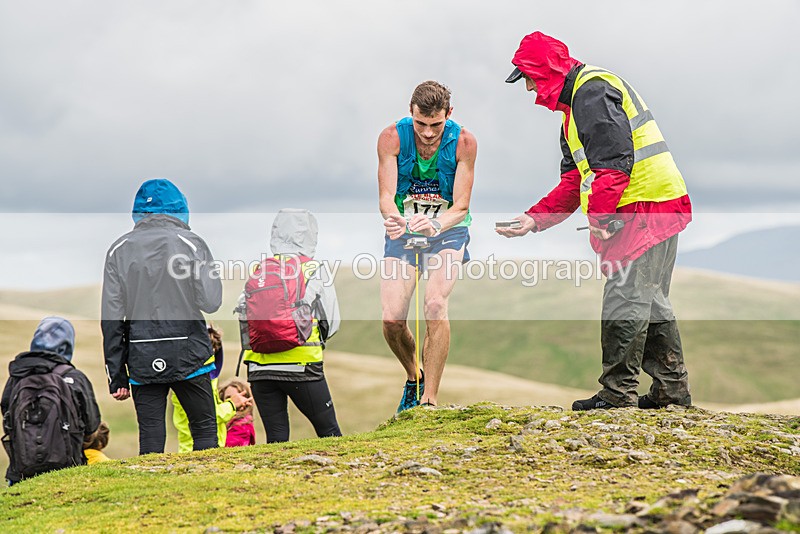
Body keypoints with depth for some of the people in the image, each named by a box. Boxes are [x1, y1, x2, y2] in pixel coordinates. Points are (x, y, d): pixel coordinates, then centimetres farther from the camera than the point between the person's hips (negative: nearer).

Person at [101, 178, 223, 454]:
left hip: (142, 360, 2)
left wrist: (116, 376, 5)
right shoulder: (190, 243, -4)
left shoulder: (119, 250, 4)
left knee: (150, 439, 5)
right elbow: (210, 302, -12)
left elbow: (111, 318, 1)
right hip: (189, 356, -2)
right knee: (204, 429, 11)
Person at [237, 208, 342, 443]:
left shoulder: (257, 272, 9)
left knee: (276, 438, 7)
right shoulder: (314, 270, 0)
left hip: (259, 368, 3)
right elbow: (332, 321, 4)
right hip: (301, 366, -3)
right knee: (328, 432, 7)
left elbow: (243, 317, 6)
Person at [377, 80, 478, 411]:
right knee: (392, 319, -12)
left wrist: (436, 226, -40)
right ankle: (413, 376, 20)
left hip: (448, 231, -1)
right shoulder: (392, 137, -15)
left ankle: (430, 399, -19)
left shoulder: (463, 142, -17)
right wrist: (392, 219, -44)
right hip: (403, 230, 2)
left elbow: (461, 206, -18)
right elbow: (386, 195, -20)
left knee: (435, 304, -26)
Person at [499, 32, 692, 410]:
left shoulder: (593, 91, -11)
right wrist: (535, 219, 12)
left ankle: (617, 394, -6)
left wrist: (598, 216, -22)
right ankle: (672, 390, 19)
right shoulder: (575, 105, 24)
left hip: (645, 206, -11)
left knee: (625, 301, -8)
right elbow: (573, 183, 22)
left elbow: (614, 160, -22)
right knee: (651, 302, 14)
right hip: (661, 209, 11)